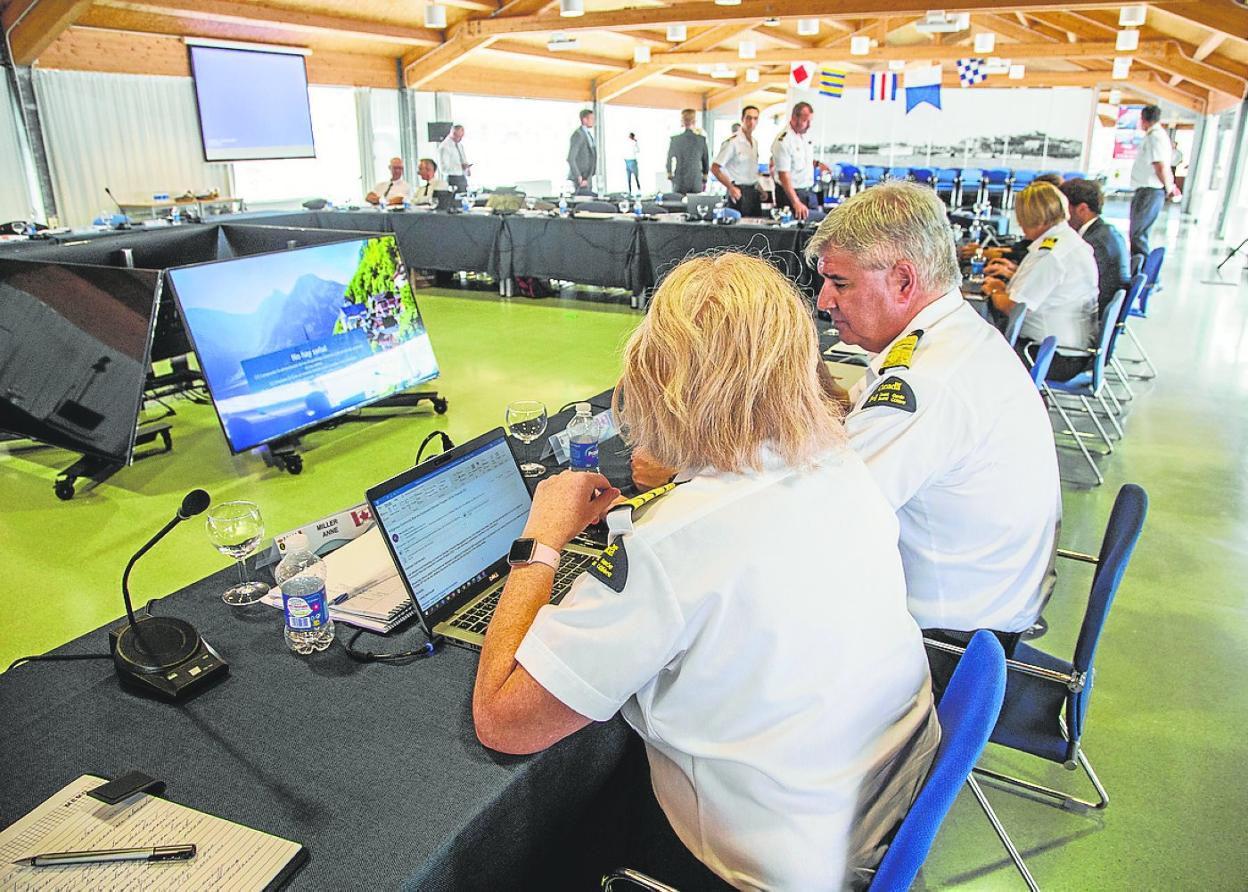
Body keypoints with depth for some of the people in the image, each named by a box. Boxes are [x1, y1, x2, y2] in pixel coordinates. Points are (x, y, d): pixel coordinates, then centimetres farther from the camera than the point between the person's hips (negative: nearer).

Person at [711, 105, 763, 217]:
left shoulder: (754, 143, 14)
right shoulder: (732, 142, -11)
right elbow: (715, 168, -14)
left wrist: (759, 188, 12)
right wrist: (730, 187, -21)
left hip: (753, 191, 8)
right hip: (739, 191, -8)